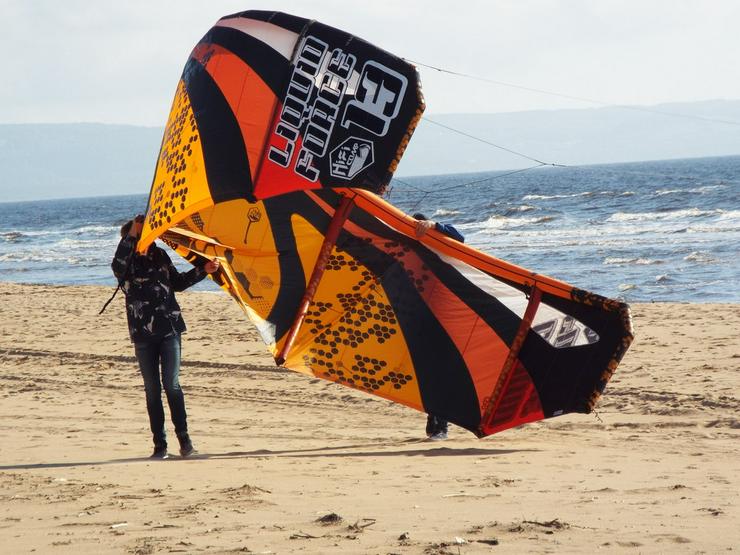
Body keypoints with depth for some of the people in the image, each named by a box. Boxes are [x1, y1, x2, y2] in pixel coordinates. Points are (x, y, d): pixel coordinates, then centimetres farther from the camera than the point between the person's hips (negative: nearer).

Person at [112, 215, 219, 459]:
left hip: (169, 330, 2)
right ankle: (160, 444, 8)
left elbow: (177, 282, 24)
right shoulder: (128, 262, -2)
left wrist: (203, 270, 16)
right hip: (143, 334, -2)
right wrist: (131, 235, -33)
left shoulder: (159, 256, 9)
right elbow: (118, 266, -28)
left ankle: (183, 436, 4)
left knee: (172, 384, -5)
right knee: (152, 390, 3)